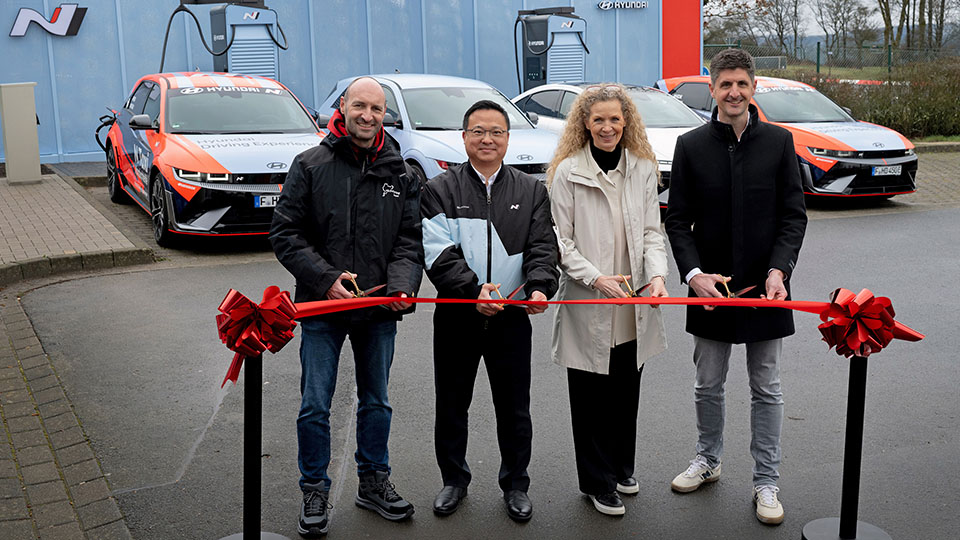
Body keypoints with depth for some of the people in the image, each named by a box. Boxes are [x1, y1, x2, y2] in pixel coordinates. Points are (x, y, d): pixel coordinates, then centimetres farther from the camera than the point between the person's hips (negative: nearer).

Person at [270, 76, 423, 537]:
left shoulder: (399, 174, 4)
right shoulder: (311, 166, -4)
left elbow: (409, 240, 4)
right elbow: (285, 233, -6)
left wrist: (401, 286, -14)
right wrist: (327, 278, -17)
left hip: (379, 310, 3)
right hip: (322, 308, -3)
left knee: (376, 402, 16)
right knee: (315, 406, 4)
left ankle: (373, 482, 33)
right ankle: (314, 491, 22)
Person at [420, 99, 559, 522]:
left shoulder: (531, 191, 8)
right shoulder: (440, 190, 0)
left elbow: (542, 247, -1)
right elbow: (438, 253, -10)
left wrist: (539, 287, -20)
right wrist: (473, 289, -24)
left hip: (511, 317, 1)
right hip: (456, 317, -1)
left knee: (514, 408, 10)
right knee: (451, 405, 12)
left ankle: (516, 485, 29)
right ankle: (454, 480, 32)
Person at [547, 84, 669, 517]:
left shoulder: (643, 168, 7)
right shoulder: (567, 171, -5)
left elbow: (651, 232, 7)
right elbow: (561, 241, -5)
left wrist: (657, 274, -11)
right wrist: (597, 277, -17)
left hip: (633, 305, 4)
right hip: (586, 304, -3)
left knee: (626, 392, 14)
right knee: (591, 396, 4)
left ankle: (621, 468, 33)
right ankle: (598, 481, 19)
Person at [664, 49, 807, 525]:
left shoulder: (778, 142, -1)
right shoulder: (691, 146, -1)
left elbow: (794, 215, -1)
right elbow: (677, 220, -1)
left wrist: (778, 270, -15)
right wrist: (693, 273, -14)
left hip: (765, 288, 0)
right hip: (710, 287, 1)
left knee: (766, 389, 9)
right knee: (708, 385, 14)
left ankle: (766, 481, 21)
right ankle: (707, 460, 35)